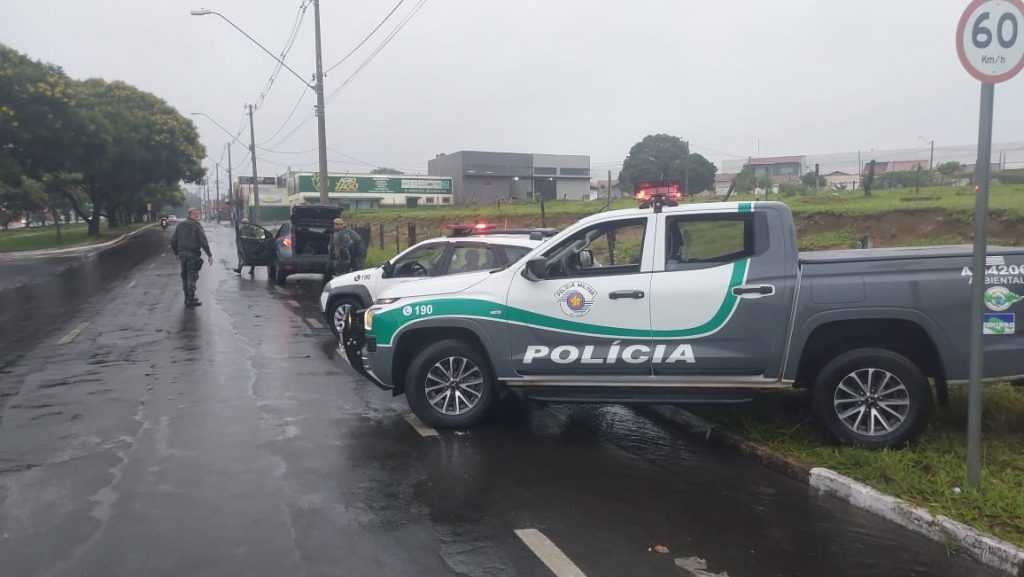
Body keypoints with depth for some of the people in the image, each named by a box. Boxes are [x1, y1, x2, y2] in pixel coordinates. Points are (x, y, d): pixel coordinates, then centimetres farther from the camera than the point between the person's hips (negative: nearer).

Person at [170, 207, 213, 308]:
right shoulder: (196, 225, -8)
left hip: (182, 253, 7)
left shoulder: (180, 225, 13)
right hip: (193, 254, -7)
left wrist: (176, 253, 29)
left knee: (185, 276, 16)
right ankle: (190, 301, -4)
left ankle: (188, 298, 24)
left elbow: (173, 241, 17)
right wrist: (209, 254, -13)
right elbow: (203, 241, -15)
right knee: (192, 276, -3)